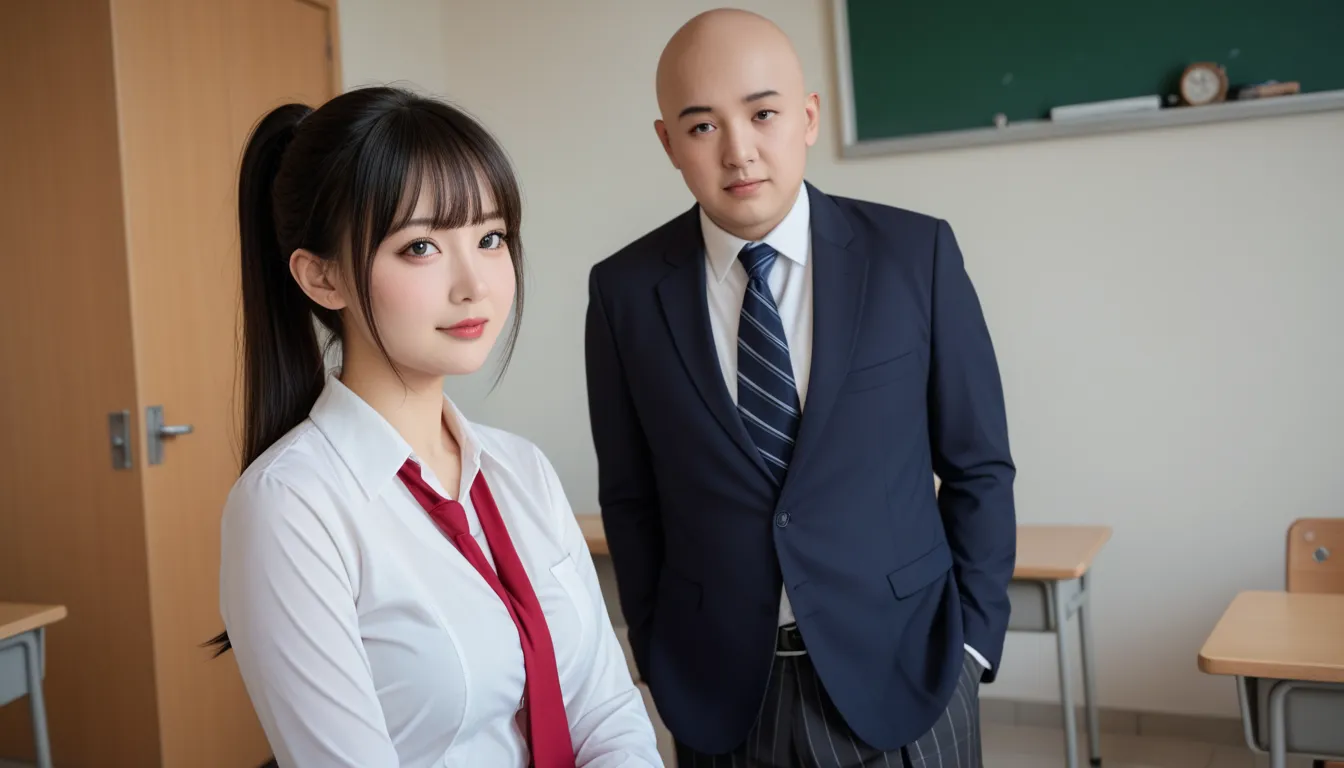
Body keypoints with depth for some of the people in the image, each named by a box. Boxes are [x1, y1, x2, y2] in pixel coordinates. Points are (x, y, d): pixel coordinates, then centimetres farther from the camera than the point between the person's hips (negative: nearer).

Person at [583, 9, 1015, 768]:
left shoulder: (916, 252, -5)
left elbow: (977, 466, 0)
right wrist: (658, 654, 3)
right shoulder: (626, 289, -4)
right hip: (717, 689, 1)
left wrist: (972, 639, -2)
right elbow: (630, 497, 3)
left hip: (904, 670, 0)